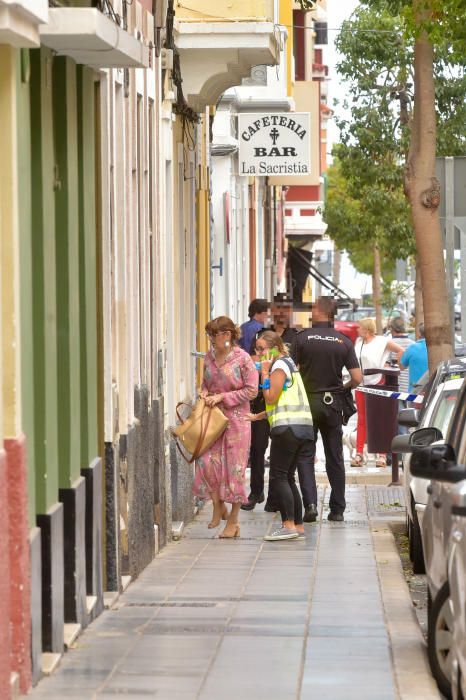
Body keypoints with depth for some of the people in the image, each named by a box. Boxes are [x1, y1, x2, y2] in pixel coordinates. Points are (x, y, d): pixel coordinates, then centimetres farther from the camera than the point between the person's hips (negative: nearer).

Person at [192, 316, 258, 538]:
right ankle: (218, 507, 11)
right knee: (207, 460, -8)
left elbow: (251, 390, -10)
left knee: (234, 468, -1)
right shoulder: (209, 356, 8)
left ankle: (233, 520, 9)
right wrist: (205, 394, 0)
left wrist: (222, 397, -15)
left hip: (236, 418, -5)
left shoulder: (242, 359, -10)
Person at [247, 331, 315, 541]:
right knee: (287, 478, 13)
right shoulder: (287, 364, 23)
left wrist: (264, 373, -6)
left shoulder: (279, 366, -6)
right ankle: (298, 525, 13)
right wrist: (257, 416, 19)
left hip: (288, 427, -10)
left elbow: (271, 398, -12)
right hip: (303, 427, 10)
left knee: (278, 476, -8)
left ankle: (289, 525, -13)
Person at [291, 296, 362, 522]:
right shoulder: (343, 341, -2)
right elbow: (357, 378, -5)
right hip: (333, 402, 2)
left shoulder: (302, 338, -8)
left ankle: (310, 501, -8)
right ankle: (338, 509, 8)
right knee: (335, 458, 8)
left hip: (308, 400, -2)